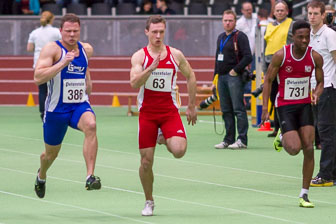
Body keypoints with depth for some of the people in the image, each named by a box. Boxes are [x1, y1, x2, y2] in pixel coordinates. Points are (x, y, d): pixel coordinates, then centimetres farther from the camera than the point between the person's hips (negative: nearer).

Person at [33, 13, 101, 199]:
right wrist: (63, 63, -32)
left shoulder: (86, 49, 4)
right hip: (56, 109, -2)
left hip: (80, 106, 2)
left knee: (90, 125, -33)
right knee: (51, 153, 13)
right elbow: (37, 78, -27)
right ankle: (41, 175, 50)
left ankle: (90, 177, -37)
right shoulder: (52, 49, -13)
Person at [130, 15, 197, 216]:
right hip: (147, 113, -1)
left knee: (179, 150, -22)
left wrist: (191, 106, 14)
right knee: (146, 161, -1)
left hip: (170, 111, 1)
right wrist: (151, 67, -32)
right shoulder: (140, 56, -4)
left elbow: (191, 77, 14)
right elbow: (134, 83, -18)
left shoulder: (175, 55, 1)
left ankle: (166, 140, 15)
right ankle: (149, 202, 20)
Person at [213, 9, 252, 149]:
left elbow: (248, 57, -14)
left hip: (234, 77, -8)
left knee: (238, 109, -8)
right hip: (222, 77, 8)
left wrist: (235, 70, -14)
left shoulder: (240, 37, -6)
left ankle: (242, 140, -8)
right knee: (226, 111, 9)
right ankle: (229, 139, 13)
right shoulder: (221, 37, 18)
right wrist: (215, 76, 19)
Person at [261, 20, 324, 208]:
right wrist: (265, 108, -9)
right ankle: (282, 138, 23)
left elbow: (320, 82, 8)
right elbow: (268, 81, -3)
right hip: (285, 106, -3)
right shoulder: (281, 55, -12)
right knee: (294, 149, -16)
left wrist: (317, 93, -15)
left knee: (309, 148, -7)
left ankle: (304, 194, 3)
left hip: (305, 105, 3)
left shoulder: (315, 57, -5)